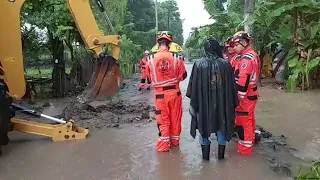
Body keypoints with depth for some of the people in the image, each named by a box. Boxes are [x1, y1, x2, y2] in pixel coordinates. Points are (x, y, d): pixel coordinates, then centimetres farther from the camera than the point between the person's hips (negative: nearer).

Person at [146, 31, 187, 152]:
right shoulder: (176, 57, -11)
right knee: (175, 117, 17)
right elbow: (182, 75, -2)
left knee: (163, 119, 11)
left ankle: (164, 144, 16)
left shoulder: (151, 59, -10)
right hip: (175, 92, 1)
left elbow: (149, 77, 4)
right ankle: (175, 140, 32)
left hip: (160, 93, -1)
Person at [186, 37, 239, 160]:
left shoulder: (199, 64, -10)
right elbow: (232, 86, -3)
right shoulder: (225, 64, -8)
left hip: (203, 103, -1)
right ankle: (221, 155, 30)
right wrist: (233, 104, 7)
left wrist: (193, 103, 4)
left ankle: (205, 156, 26)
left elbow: (193, 86, -7)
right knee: (221, 128, 17)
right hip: (222, 102, 1)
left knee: (204, 127, 15)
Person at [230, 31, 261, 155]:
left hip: (245, 96, -10)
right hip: (252, 93, 10)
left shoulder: (246, 58, -21)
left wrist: (239, 98, -21)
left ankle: (245, 147, 12)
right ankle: (251, 140, 39)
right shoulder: (253, 55, 10)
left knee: (244, 121, 1)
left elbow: (243, 81, -26)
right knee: (249, 118, 22)